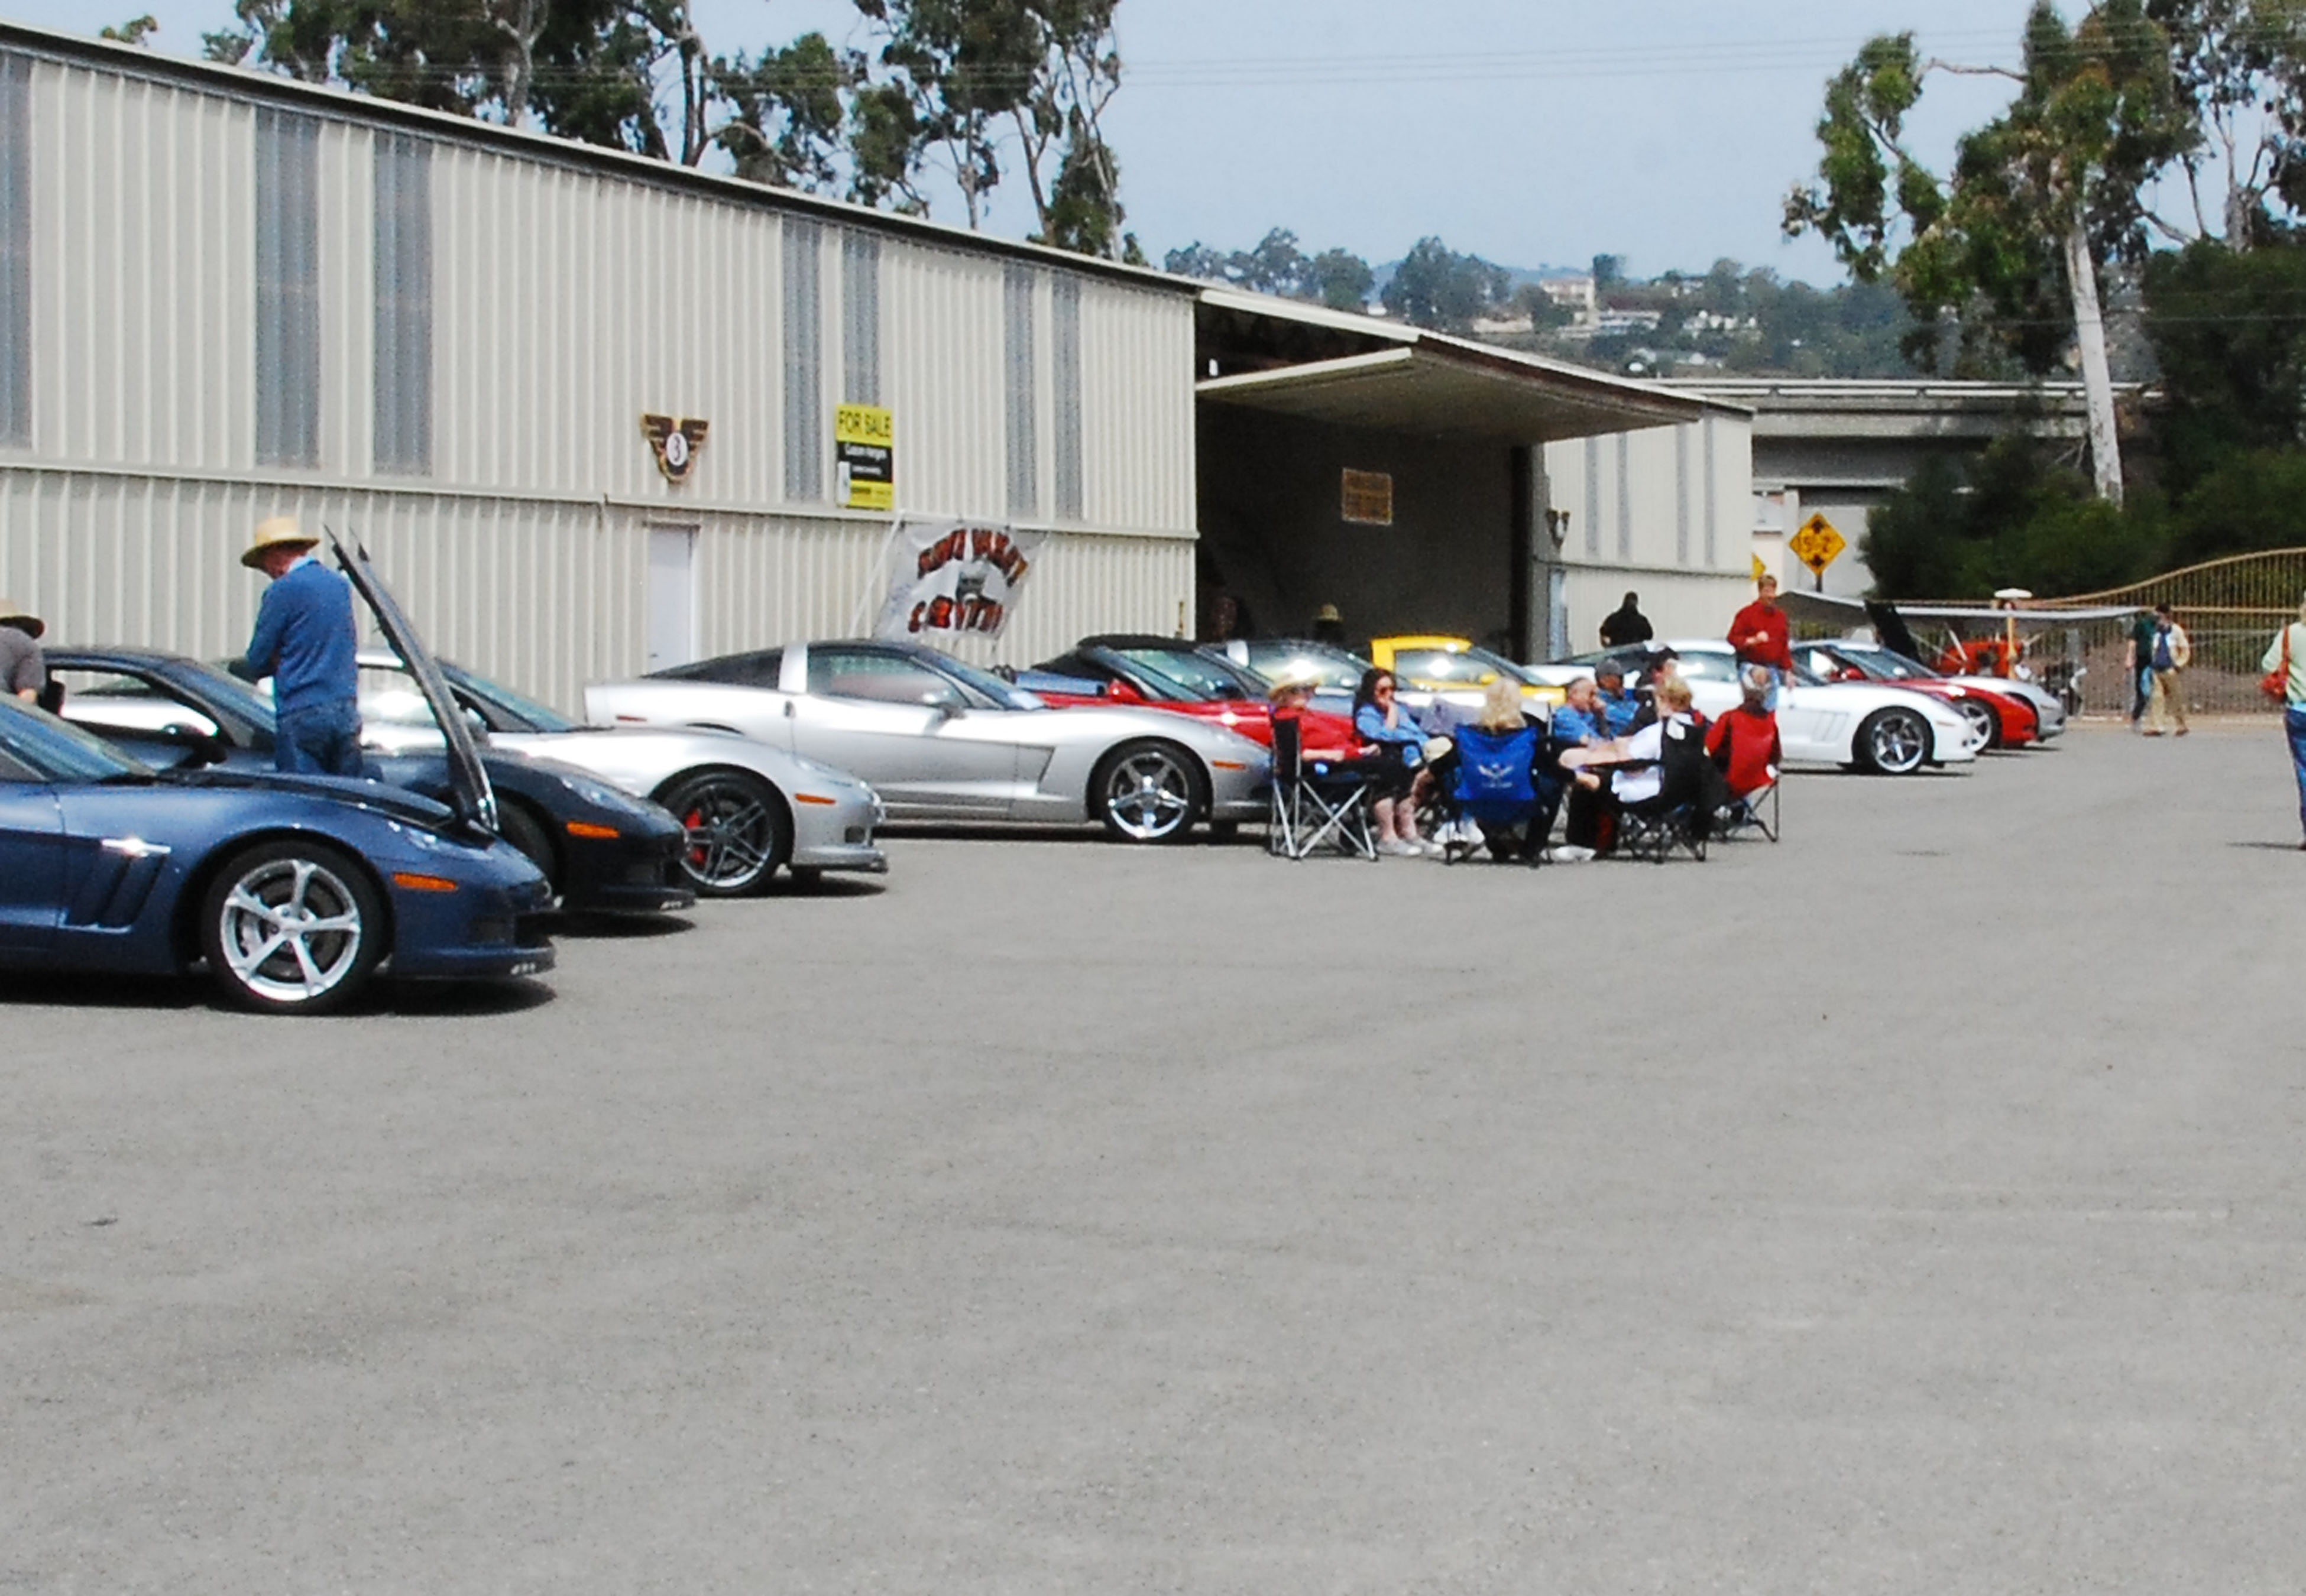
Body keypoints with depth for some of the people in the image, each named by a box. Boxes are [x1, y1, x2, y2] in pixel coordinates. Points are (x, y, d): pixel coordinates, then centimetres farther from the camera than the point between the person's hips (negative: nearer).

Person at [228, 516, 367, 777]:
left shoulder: (284, 590, -7)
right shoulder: (340, 585, 16)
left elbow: (258, 661, -4)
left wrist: (235, 667, 18)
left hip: (303, 714, -6)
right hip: (347, 712, 6)